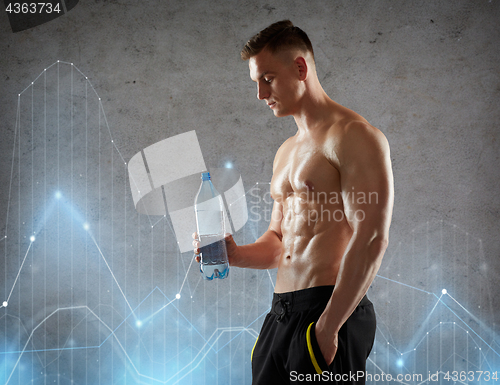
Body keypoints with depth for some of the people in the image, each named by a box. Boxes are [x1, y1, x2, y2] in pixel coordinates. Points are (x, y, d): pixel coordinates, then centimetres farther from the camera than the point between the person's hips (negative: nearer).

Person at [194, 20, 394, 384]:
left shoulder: (354, 136, -10)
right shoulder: (286, 152, 19)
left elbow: (371, 239, -19)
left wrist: (328, 326, -21)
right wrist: (236, 254, 4)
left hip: (332, 313, -8)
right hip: (281, 313, 8)